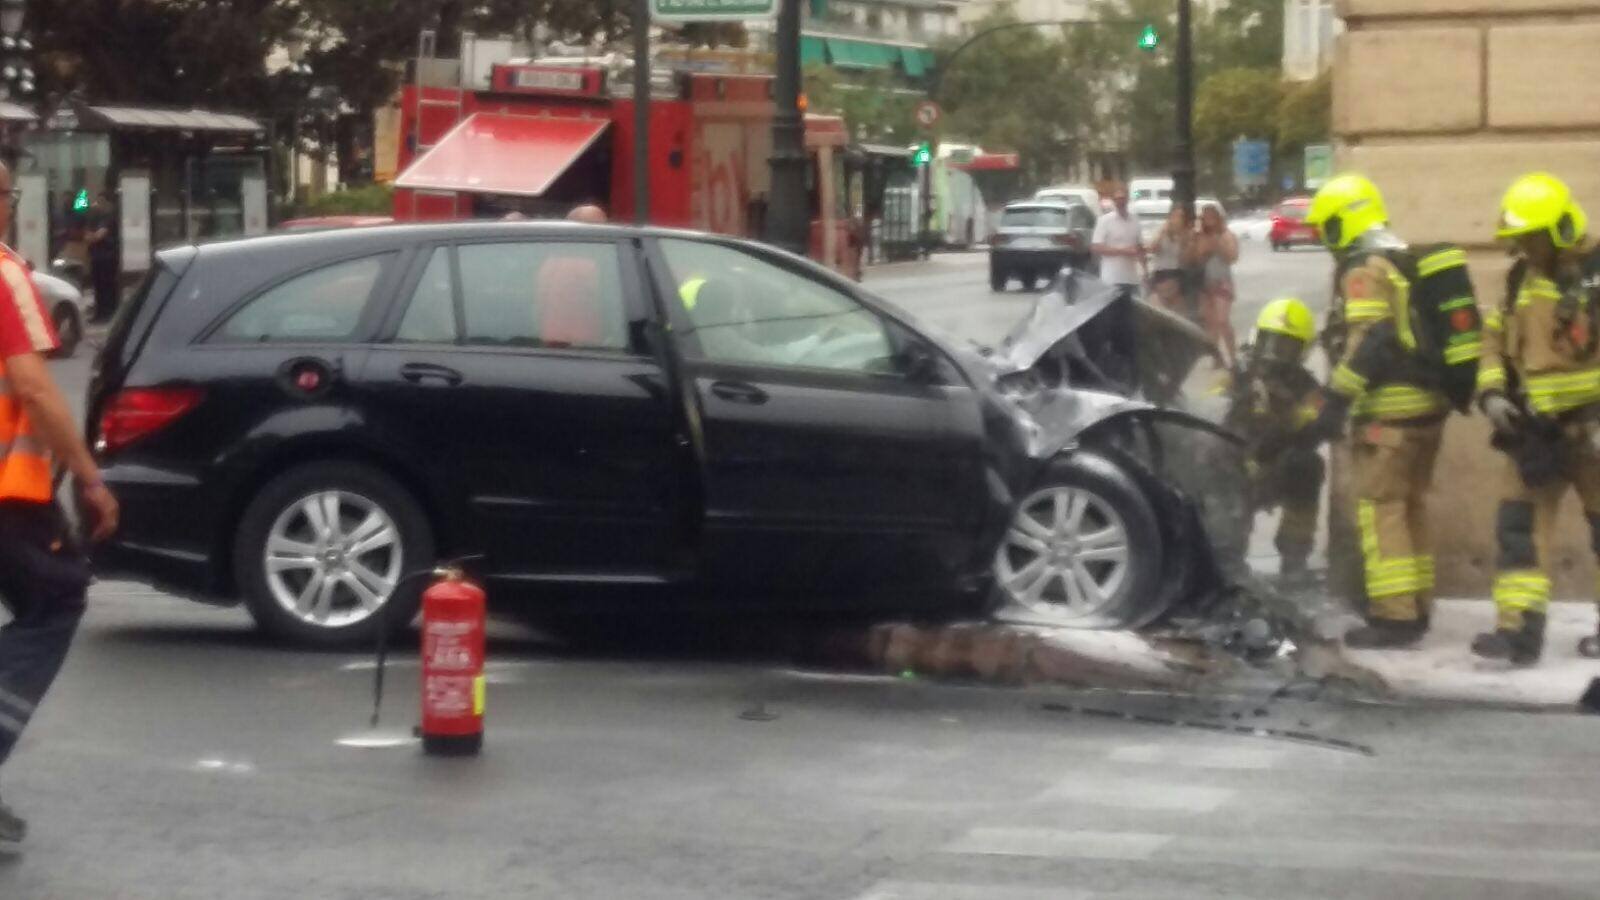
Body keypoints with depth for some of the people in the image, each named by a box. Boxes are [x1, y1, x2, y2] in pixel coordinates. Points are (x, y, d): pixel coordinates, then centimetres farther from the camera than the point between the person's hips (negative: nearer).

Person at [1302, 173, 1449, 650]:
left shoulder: (1364, 269, -12)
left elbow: (1369, 342, -22)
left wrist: (1336, 399, -23)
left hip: (1391, 409, -9)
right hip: (1430, 401, 9)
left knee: (1380, 509, -6)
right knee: (1411, 506, 17)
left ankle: (1394, 616, -10)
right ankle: (1416, 608, 23)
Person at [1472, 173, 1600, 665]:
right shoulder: (1521, 281, 9)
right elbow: (1495, 340, 17)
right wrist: (1492, 393, 1)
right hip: (1535, 429, 6)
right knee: (1517, 524, -3)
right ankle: (1519, 630, -5)